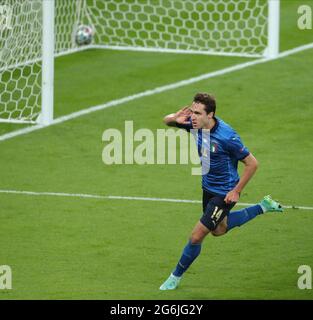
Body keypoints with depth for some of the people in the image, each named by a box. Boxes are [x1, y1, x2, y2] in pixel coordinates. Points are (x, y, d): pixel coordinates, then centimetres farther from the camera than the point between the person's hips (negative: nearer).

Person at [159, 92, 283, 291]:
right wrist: (175, 118, -24)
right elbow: (167, 121, 1)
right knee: (218, 230, 29)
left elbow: (252, 163, -21)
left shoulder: (227, 136, -31)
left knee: (196, 237, -5)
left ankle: (176, 277, 17)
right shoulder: (196, 124, -13)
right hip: (208, 187, 8)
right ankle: (263, 207, 41)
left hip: (224, 193, -8)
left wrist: (236, 192, -18)